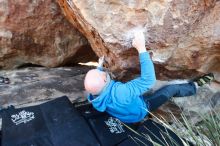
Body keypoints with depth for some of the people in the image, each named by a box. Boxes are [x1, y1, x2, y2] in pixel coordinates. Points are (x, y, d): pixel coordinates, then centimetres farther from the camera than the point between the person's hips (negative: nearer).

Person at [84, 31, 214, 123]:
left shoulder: (94, 95, -24)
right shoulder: (119, 93, -49)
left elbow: (97, 82, 3)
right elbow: (149, 79, -46)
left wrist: (100, 66, 8)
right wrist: (141, 48, -47)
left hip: (127, 109, 7)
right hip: (141, 111, -6)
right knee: (171, 89, 0)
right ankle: (195, 86, 29)